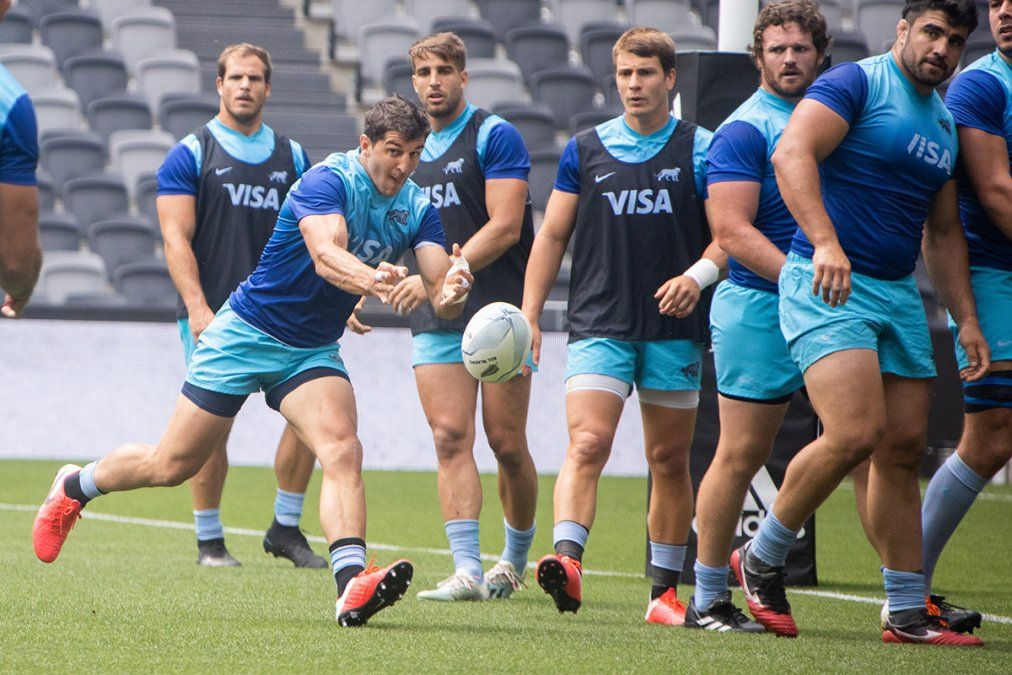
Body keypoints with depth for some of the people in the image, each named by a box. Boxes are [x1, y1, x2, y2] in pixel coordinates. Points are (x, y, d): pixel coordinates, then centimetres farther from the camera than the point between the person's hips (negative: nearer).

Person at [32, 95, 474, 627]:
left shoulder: (415, 208, -4)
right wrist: (373, 280, -61)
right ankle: (75, 487, 33)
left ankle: (351, 583, -36)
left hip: (312, 351, 5)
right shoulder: (328, 181, -22)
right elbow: (325, 255, -40)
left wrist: (450, 293, -40)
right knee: (172, 465, 4)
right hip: (247, 332, -5)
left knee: (341, 448, -23)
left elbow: (439, 294, -15)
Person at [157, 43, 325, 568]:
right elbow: (176, 237, -5)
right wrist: (196, 306, -16)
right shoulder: (191, 154, 1)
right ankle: (209, 541, 7)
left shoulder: (291, 156, 14)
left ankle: (286, 529, 6)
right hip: (212, 316, -4)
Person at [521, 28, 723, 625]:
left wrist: (698, 275, -17)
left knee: (670, 459, 6)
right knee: (587, 444, -18)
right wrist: (530, 315, 7)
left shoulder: (700, 150, 5)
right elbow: (553, 235, 13)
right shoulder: (585, 150, 9)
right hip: (600, 324, 0)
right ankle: (568, 558, -32)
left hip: (674, 329, 0)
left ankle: (667, 587, 15)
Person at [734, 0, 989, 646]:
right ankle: (763, 558, 0)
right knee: (854, 434, -20)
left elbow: (944, 233, 26)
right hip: (827, 286, -8)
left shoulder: (945, 123, 20)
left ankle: (908, 614, 10)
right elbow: (792, 153, -19)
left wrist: (967, 319, 18)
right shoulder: (857, 83, -5)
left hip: (900, 294, 8)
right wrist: (824, 242, -31)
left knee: (904, 449, 5)